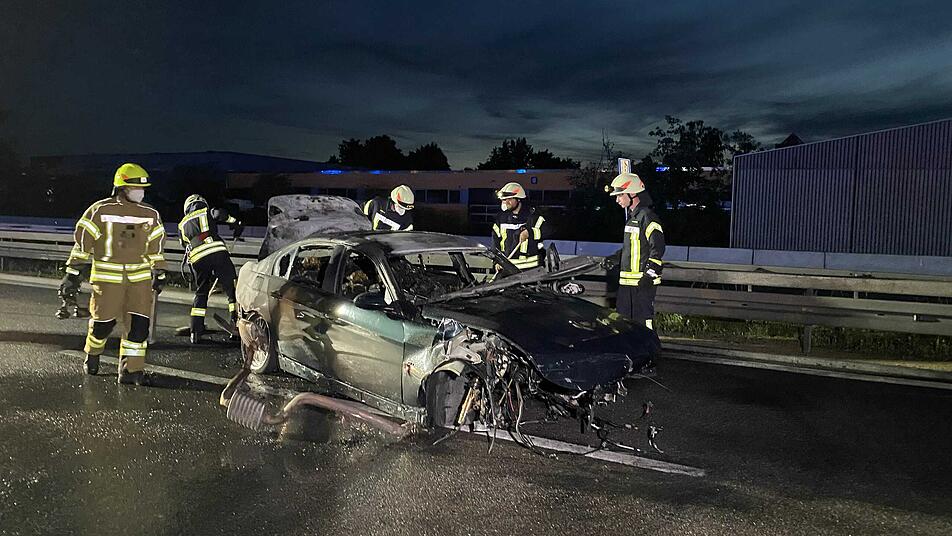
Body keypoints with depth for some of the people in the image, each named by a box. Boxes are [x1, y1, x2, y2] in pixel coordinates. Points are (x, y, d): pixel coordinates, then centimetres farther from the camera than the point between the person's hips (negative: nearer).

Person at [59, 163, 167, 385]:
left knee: (139, 322, -6)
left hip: (140, 277, 3)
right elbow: (82, 242, 0)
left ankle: (131, 369, 0)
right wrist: (73, 273, -1)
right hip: (107, 275, -3)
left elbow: (155, 247, 16)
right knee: (104, 320, 5)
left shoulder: (150, 215, 8)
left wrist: (159, 274, 16)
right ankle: (92, 356, 35)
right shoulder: (100, 211, -3)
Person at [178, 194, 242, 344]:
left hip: (197, 260, 4)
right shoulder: (207, 212, 19)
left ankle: (195, 333, 14)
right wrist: (236, 225, 6)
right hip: (218, 252, -3)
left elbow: (185, 246, 30)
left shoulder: (182, 225, 30)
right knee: (232, 289, -1)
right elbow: (220, 214, -3)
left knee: (200, 293, 17)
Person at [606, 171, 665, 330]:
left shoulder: (647, 217, -12)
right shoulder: (631, 216, 18)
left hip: (642, 282, -10)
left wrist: (649, 275, -20)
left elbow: (658, 248, -18)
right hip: (627, 281, 10)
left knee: (643, 321, -8)